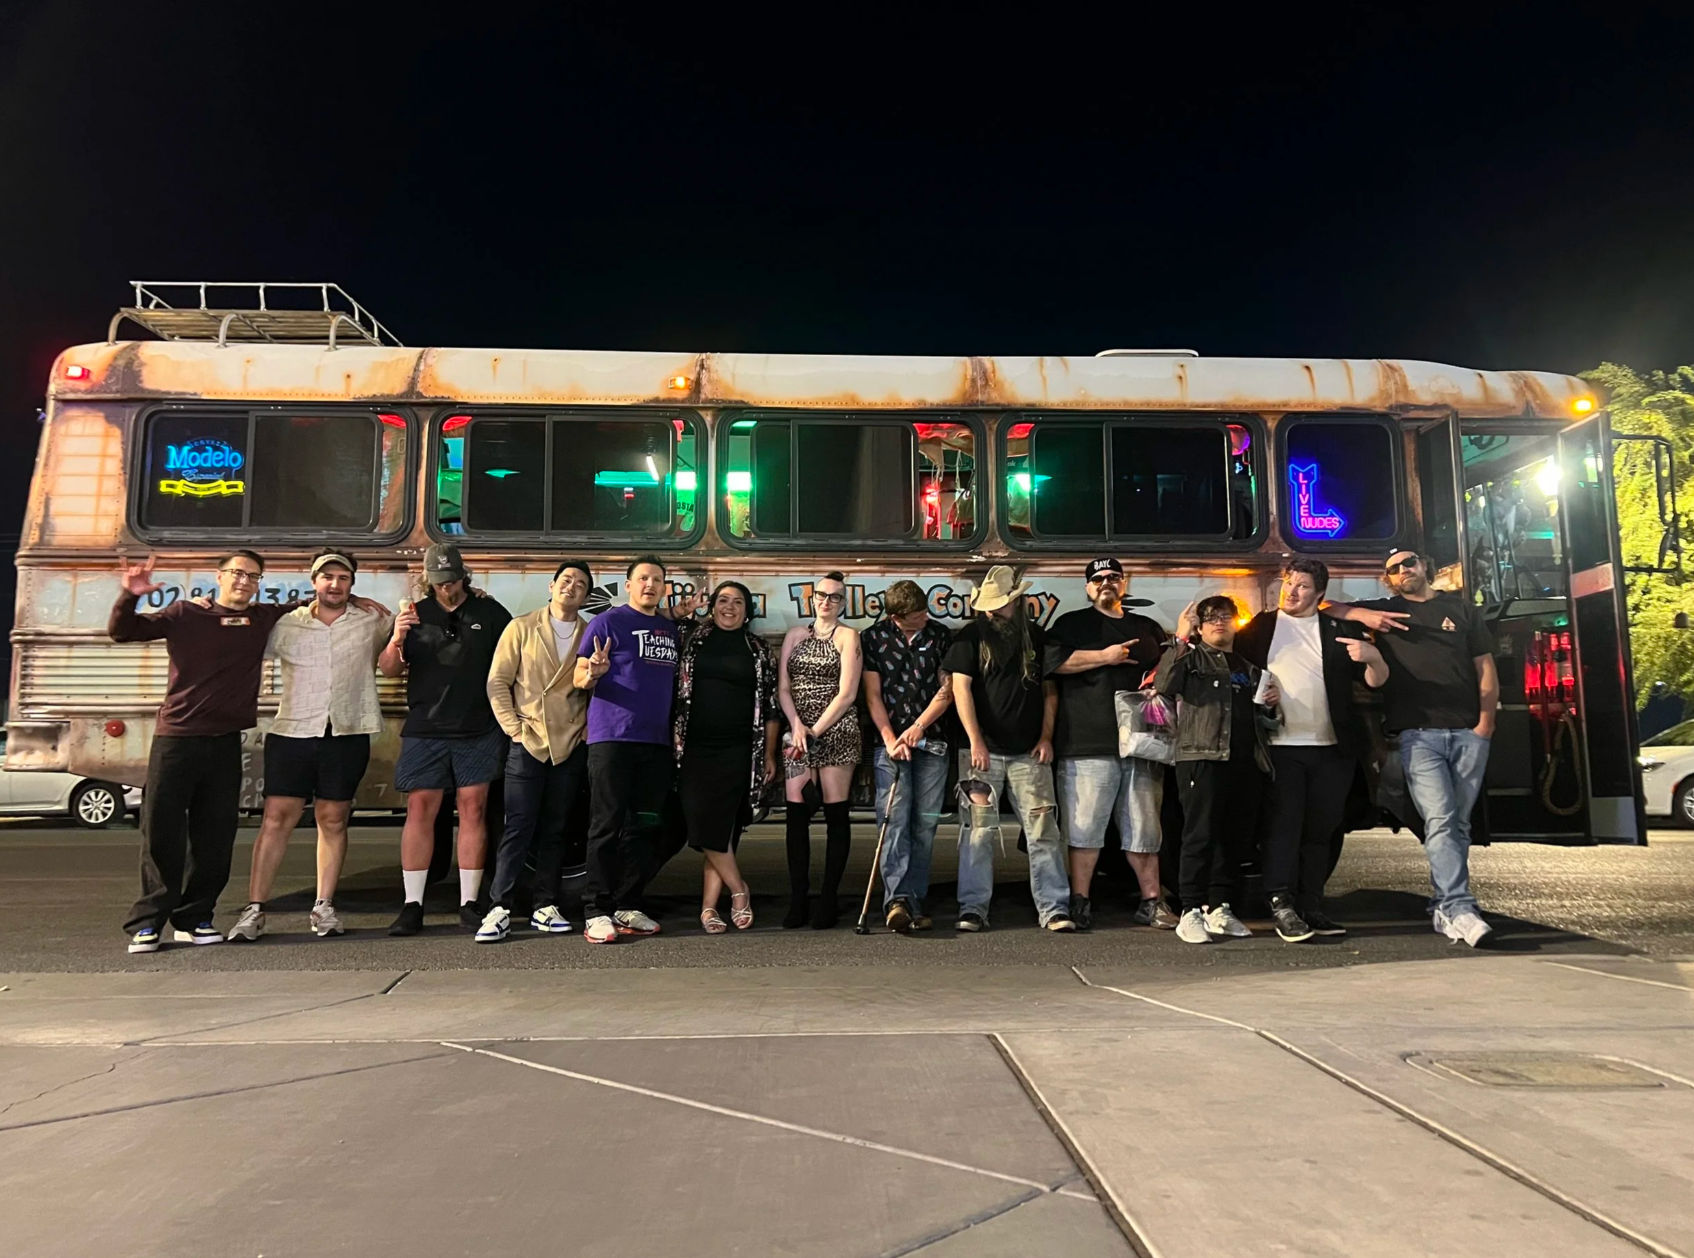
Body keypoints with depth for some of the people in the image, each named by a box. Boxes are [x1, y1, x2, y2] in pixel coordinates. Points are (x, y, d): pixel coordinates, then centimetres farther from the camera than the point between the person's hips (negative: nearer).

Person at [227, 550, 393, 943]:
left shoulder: (371, 623, 7)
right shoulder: (286, 625, 6)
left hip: (347, 736, 0)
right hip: (292, 733, 0)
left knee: (333, 821, 7)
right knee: (277, 818, -2)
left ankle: (323, 907, 15)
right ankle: (254, 910, 3)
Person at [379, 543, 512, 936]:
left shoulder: (490, 613, 6)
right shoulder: (416, 614, 9)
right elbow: (388, 670, 7)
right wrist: (397, 639, -14)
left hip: (478, 730, -1)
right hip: (425, 730, 1)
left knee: (473, 811, 0)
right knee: (419, 811, -1)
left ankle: (469, 904, 6)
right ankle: (412, 906, 5)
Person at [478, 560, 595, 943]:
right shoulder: (522, 628, 4)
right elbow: (498, 682, 2)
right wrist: (513, 726, -5)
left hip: (571, 747, 2)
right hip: (528, 742, -2)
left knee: (556, 830, 7)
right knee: (519, 828, -6)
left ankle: (545, 906, 14)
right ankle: (499, 909, -2)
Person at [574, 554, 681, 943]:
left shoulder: (671, 630, 17)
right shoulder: (608, 622, 0)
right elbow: (580, 680, -4)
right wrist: (593, 672, -26)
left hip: (656, 742, 6)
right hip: (611, 737, -6)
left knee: (644, 827, 8)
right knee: (607, 825, -5)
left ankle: (628, 907, 16)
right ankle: (597, 912, 0)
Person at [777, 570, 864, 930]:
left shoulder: (847, 636, 3)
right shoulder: (795, 635, 15)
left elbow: (847, 694, -6)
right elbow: (782, 688, 9)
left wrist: (815, 731, -10)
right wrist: (797, 725, -7)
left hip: (836, 731, -3)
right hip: (799, 731, 3)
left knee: (835, 813, -1)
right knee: (796, 812, -3)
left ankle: (829, 900, 4)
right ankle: (797, 901, 2)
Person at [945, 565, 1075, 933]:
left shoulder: (1037, 637, 12)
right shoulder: (970, 636, 3)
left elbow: (1050, 690, 15)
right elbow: (961, 689, -3)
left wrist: (1046, 737, 3)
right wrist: (976, 741, -11)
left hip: (1029, 752, 2)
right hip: (984, 750, -2)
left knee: (1044, 831, -1)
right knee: (978, 831, -1)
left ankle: (1054, 909, 3)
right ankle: (973, 908, 6)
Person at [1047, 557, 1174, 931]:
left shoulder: (1148, 629, 23)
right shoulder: (1073, 624, 10)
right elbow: (1053, 661, -7)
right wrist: (1104, 656, -8)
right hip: (1088, 745, -4)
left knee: (1145, 827, 7)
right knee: (1085, 826, -5)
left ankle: (1151, 901, 15)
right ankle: (1080, 902, 3)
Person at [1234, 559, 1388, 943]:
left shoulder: (1339, 630, 10)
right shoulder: (1259, 627, 7)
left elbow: (1377, 681, 6)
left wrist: (1373, 657, -14)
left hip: (1332, 748, 3)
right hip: (1281, 746, -2)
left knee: (1320, 830, 8)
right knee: (1284, 825, -8)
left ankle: (1311, 907, 16)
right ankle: (1282, 905, -8)